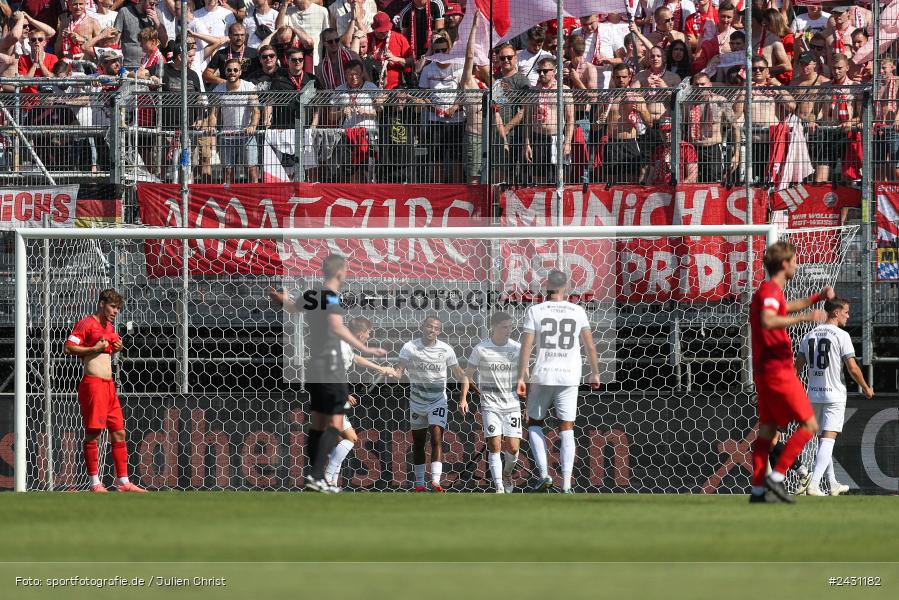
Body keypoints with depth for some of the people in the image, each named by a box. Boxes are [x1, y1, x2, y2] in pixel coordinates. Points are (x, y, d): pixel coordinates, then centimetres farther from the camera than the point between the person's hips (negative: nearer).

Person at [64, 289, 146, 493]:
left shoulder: (110, 327, 19)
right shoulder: (87, 323, -7)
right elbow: (69, 348, -13)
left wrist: (116, 348, 10)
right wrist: (94, 349, -18)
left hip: (109, 384, 9)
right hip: (93, 383, -9)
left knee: (119, 432, 8)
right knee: (92, 433, -6)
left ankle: (123, 481, 11)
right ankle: (95, 483, -4)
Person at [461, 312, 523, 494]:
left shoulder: (517, 348, 2)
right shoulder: (481, 349, -3)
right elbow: (468, 374, 5)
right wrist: (463, 398, -5)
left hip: (512, 404, 2)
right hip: (490, 405, -2)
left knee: (513, 447, -3)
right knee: (495, 446, -10)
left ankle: (507, 473, 29)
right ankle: (499, 488, -7)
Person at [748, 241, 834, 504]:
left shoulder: (770, 290, 19)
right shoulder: (770, 290, -13)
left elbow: (788, 307, 41)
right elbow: (767, 321, -32)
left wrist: (818, 297, 31)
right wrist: (805, 317, -33)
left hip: (765, 372, 10)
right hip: (778, 371, -10)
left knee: (767, 430, 9)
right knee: (809, 425, -6)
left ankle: (758, 489, 5)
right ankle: (776, 478, -11)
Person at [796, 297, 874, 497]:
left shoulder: (810, 336, 7)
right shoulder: (841, 336, -10)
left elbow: (798, 366, 7)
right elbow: (853, 369, -13)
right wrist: (866, 388, 1)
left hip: (813, 394, 6)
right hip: (834, 395, -6)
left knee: (824, 439, 18)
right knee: (828, 440, -9)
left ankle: (833, 484, 26)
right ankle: (813, 485, -22)